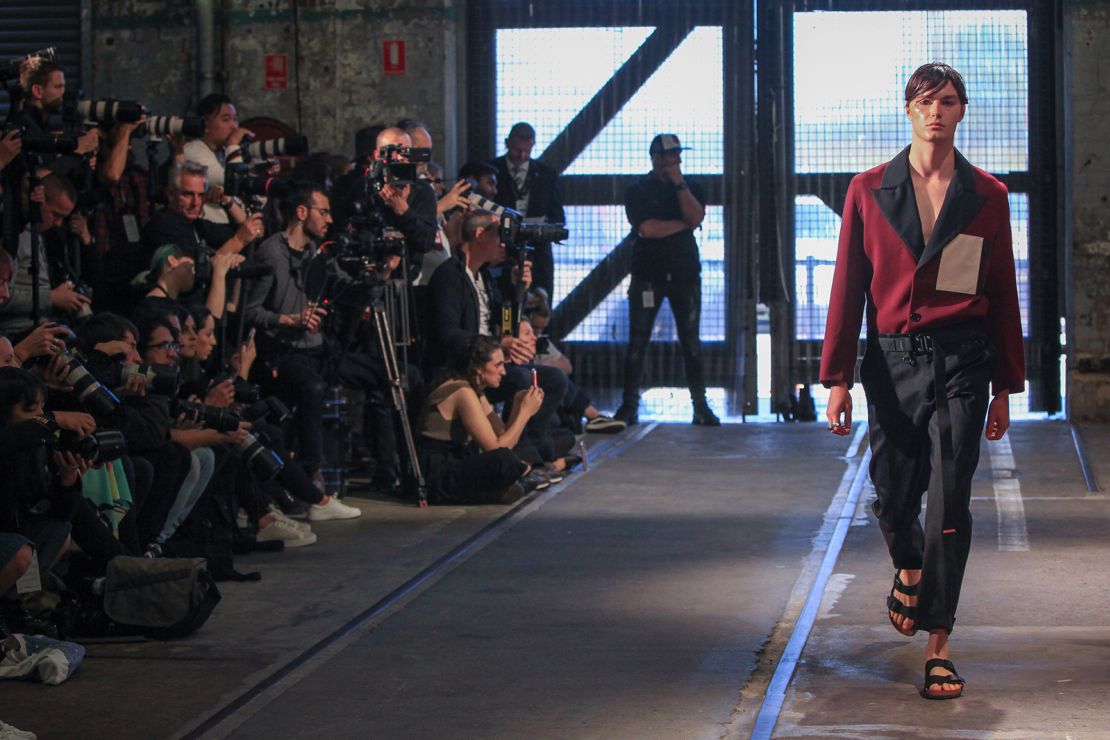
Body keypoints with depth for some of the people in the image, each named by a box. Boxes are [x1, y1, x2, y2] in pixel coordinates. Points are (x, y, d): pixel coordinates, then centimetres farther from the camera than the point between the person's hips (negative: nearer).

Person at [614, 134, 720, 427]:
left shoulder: (690, 188, 12)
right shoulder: (638, 191, 3)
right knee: (637, 342, -4)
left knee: (691, 343, -1)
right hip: (648, 273, -2)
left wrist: (679, 183, -8)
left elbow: (696, 218, -7)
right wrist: (683, 223, -3)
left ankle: (701, 407, 1)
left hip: (685, 273, 2)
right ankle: (629, 407, 0)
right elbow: (647, 229, -12)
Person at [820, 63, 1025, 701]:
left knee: (950, 504, -8)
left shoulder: (987, 196, 4)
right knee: (893, 498, 9)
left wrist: (1006, 387, 7)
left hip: (961, 362, -1)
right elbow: (848, 289, 4)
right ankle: (910, 572, 44)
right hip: (893, 362, 1)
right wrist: (838, 378, -1)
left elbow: (1003, 296, 8)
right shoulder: (869, 192, 4)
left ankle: (939, 647, -3)